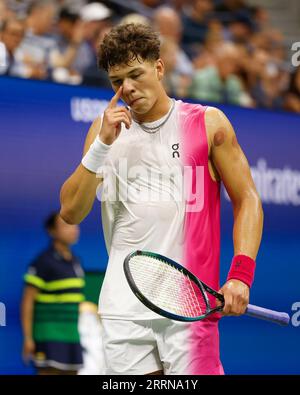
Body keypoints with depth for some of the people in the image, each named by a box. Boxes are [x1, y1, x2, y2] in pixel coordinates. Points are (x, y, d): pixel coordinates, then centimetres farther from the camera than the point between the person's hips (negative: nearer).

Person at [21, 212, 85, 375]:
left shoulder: (75, 262, 14)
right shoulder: (43, 262, -8)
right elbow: (27, 301, -9)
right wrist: (28, 338, -14)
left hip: (72, 335, 7)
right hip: (49, 335, -7)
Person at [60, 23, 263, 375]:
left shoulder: (208, 123, 3)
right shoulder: (106, 129, 11)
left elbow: (246, 200, 2)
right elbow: (71, 213, 5)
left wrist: (240, 275, -11)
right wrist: (102, 145, -7)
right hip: (123, 304, 3)